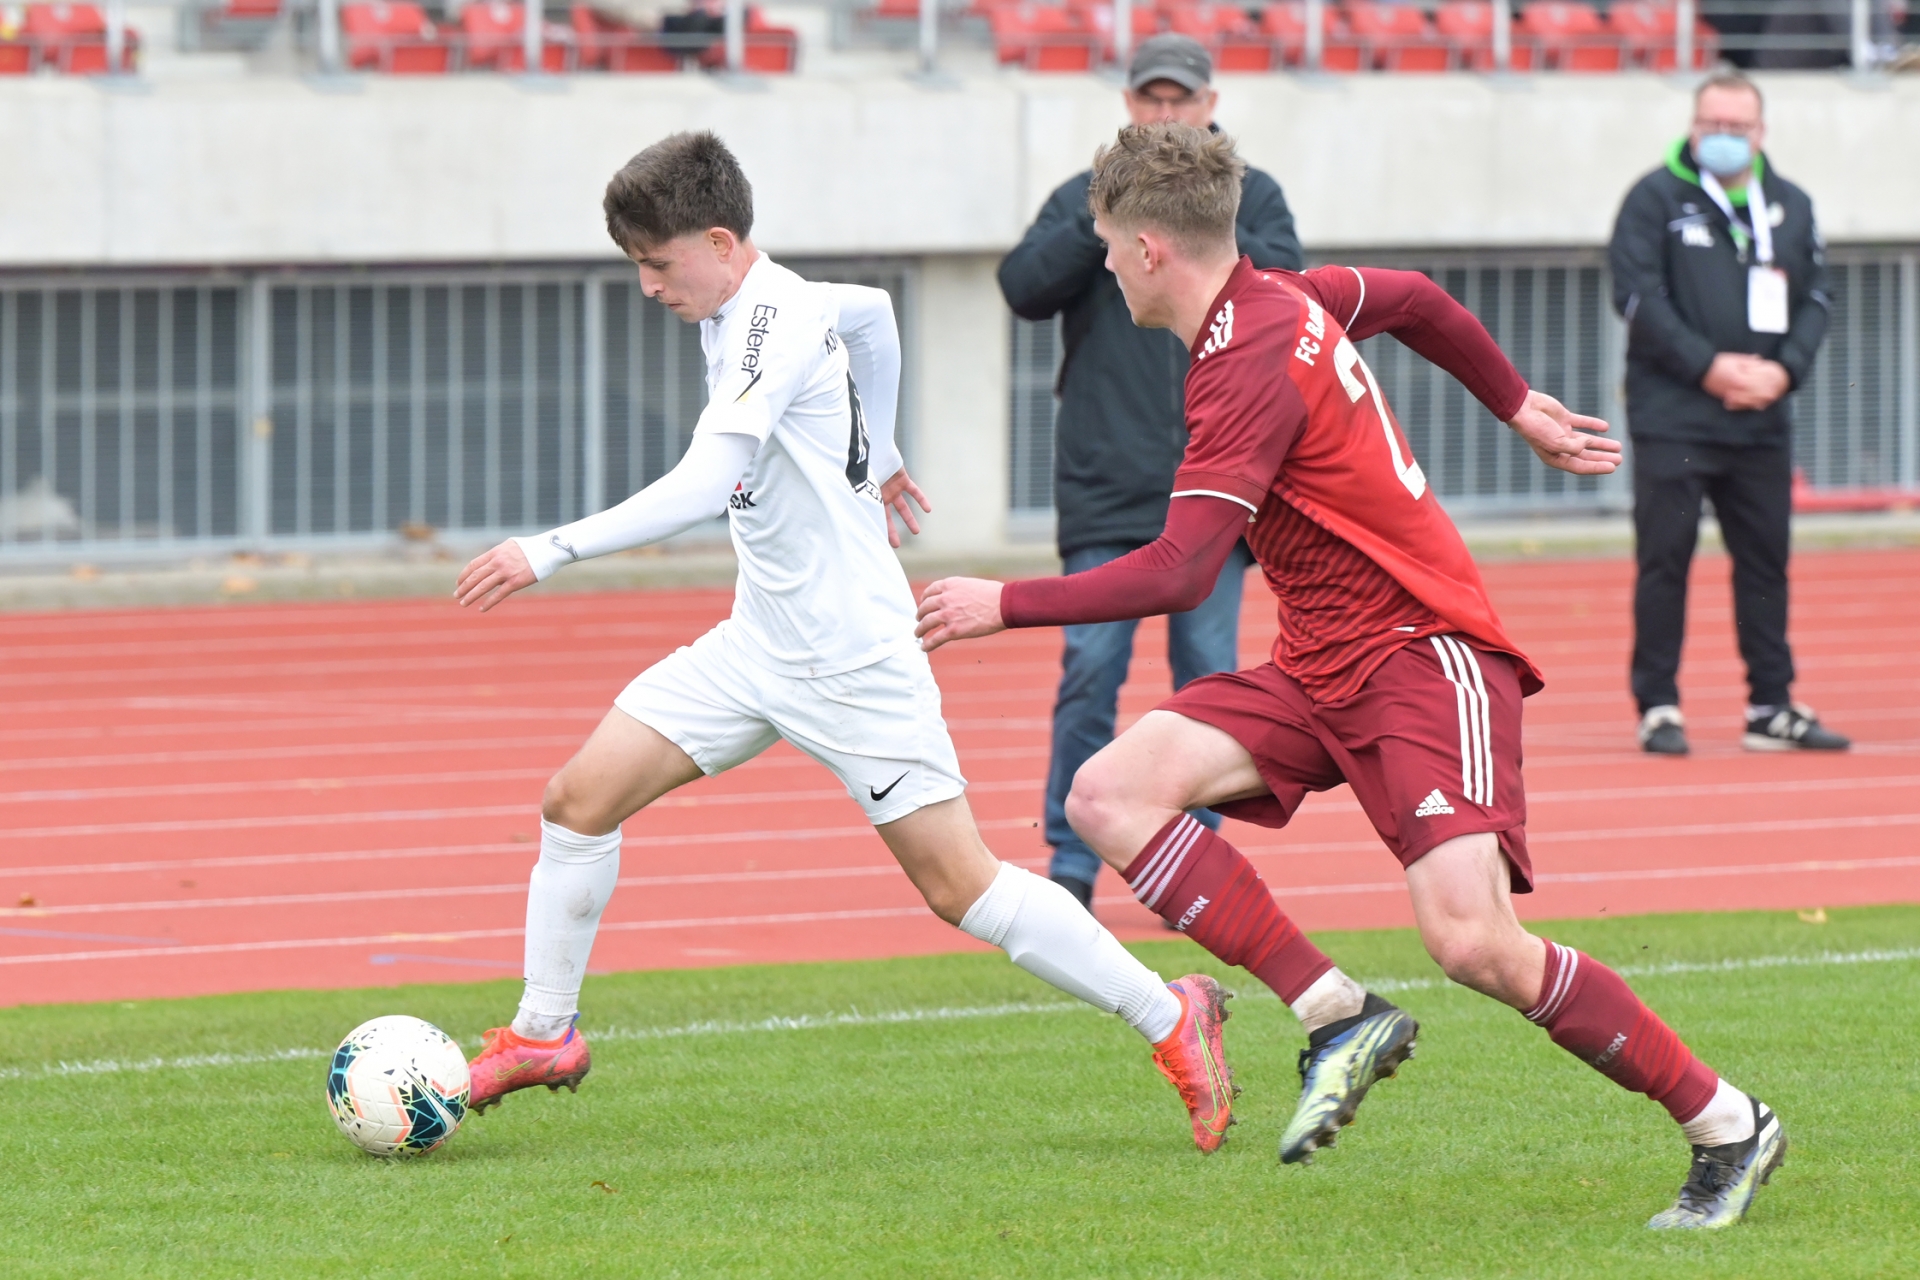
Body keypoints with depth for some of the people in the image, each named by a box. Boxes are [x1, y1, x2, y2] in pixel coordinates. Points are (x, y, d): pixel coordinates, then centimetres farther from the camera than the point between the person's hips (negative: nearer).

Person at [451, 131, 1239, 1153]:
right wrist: (876, 453, 37)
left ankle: (1170, 1019, 5)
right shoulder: (764, 307, 5)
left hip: (853, 661, -9)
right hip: (757, 645, 9)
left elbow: (702, 487, -34)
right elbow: (873, 313, 28)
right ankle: (543, 1036, 12)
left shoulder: (771, 329, -22)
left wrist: (551, 552, -36)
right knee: (581, 796, -1)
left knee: (958, 887, -7)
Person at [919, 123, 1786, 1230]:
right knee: (1110, 795, -10)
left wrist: (1003, 605, -18)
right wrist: (1523, 410, 40)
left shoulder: (1251, 368, -21)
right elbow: (1415, 301, 27)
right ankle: (1337, 1016, -10)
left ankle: (1728, 1126, -5)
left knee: (1474, 942, -22)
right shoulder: (1281, 300, 7)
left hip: (1424, 653, -10)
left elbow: (1176, 574, -26)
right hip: (1318, 672, 10)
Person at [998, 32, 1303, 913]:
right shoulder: (1083, 199, 9)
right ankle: (1072, 861, 0)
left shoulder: (1250, 196, 9)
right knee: (1090, 668, -5)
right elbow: (1025, 286, -4)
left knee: (1210, 675, 1)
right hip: (1106, 478, 0)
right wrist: (1106, 219, -15)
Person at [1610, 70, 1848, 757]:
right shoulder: (1656, 199, -1)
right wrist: (1710, 366, -16)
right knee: (1665, 560, -3)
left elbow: (1814, 300, 12)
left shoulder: (1790, 206, 12)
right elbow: (1637, 297, -8)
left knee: (1766, 560, 7)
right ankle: (1658, 707, 2)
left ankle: (1772, 707, 13)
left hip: (1762, 419, 4)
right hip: (1673, 421, -4)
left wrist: (1784, 369, -7)